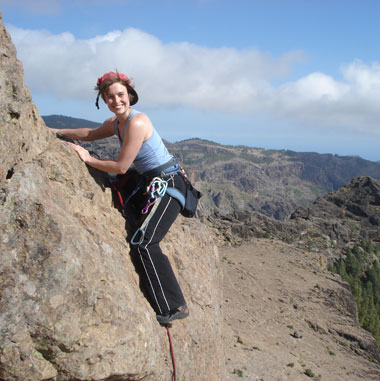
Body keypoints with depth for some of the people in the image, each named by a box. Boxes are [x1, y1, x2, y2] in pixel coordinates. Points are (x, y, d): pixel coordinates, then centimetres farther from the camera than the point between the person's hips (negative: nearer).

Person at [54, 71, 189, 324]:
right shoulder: (115, 123, 9)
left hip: (168, 184, -10)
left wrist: (88, 159, -5)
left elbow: (121, 167, -17)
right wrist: (57, 132, 27)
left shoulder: (137, 122, -20)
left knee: (143, 243, -17)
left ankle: (174, 307, -9)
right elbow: (90, 134, 28)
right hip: (148, 182, 10)